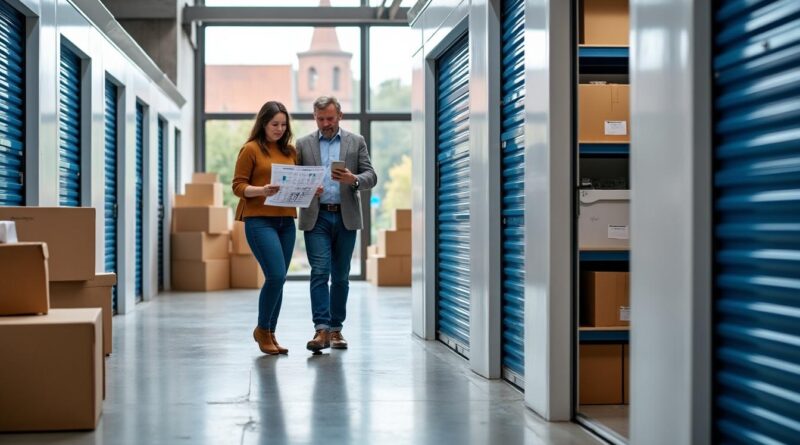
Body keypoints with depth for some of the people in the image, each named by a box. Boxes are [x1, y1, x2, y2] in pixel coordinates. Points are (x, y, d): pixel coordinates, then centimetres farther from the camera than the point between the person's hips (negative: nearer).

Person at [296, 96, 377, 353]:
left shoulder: (356, 142, 8)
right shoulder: (303, 144, 8)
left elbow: (371, 177, 2)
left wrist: (353, 179, -18)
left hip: (346, 217, 1)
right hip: (316, 217, -1)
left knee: (341, 276, 7)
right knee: (320, 272, -11)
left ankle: (336, 329, 15)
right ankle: (321, 330, -15)